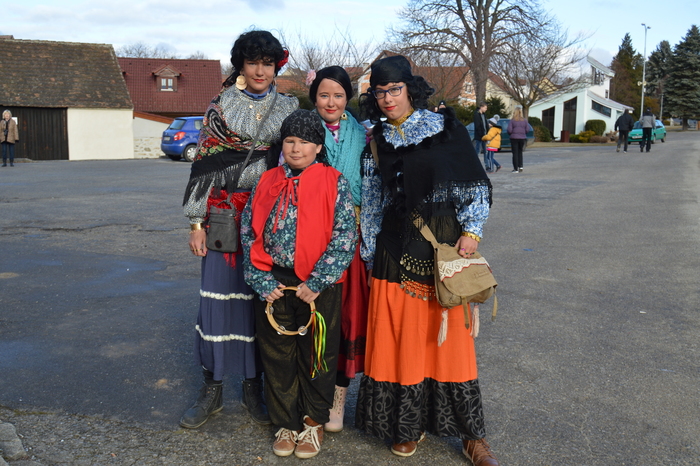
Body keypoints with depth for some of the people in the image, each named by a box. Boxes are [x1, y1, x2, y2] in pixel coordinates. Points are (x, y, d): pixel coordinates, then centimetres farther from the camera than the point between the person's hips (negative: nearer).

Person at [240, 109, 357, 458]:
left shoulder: (335, 183, -2)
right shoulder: (267, 183, 7)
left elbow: (344, 237, -9)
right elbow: (248, 232, 5)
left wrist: (316, 283, -14)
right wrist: (261, 281, -5)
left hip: (319, 287, -3)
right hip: (273, 284, 3)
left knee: (317, 357, 9)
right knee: (277, 356, 11)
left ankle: (313, 422, 29)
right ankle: (285, 423, 28)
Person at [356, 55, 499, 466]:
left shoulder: (445, 128, 1)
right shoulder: (376, 142, 10)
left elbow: (475, 184, 1)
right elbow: (371, 202, 13)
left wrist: (472, 229, -10)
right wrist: (371, 257, 11)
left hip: (444, 243, -2)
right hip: (396, 247, 3)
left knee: (448, 336, 0)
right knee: (401, 337, 4)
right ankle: (408, 425, 21)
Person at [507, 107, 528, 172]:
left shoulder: (512, 120, -8)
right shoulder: (524, 120, 2)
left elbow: (509, 130, -12)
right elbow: (527, 129, 2)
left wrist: (510, 134, 9)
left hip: (514, 138, -3)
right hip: (522, 138, 3)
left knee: (515, 153, 2)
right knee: (520, 152, 18)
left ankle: (516, 169, 0)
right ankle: (520, 166, 10)